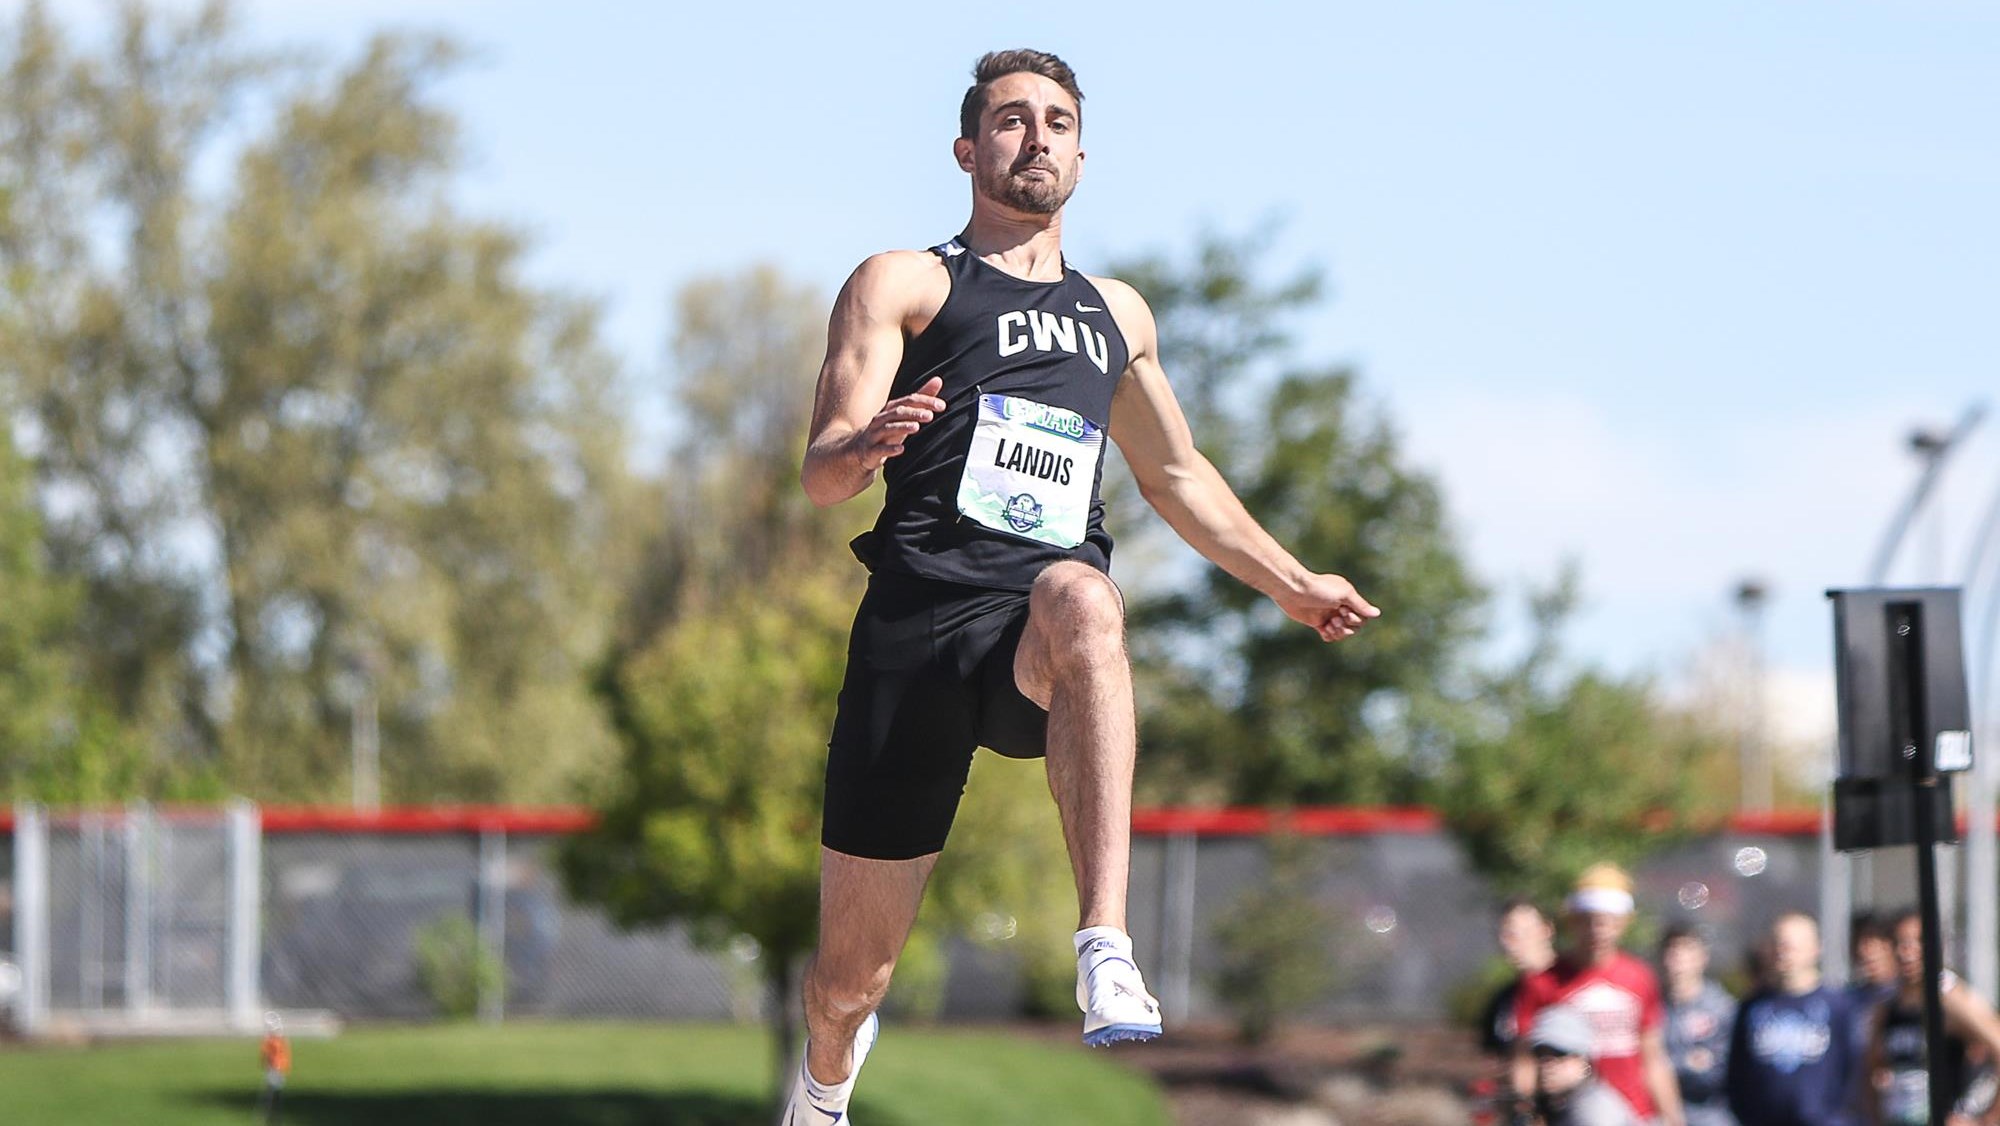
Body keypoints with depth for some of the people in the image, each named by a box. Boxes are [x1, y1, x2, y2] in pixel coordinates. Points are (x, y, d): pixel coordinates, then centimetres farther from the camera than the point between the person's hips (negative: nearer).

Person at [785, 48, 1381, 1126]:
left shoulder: (1117, 314, 25)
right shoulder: (905, 285, 10)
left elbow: (1178, 477, 39)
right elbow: (819, 473, -2)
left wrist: (1293, 585, 34)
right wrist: (869, 445, -25)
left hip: (1046, 638, 2)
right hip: (920, 624, -2)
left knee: (1080, 598, -40)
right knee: (850, 982, 2)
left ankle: (1106, 956, -48)